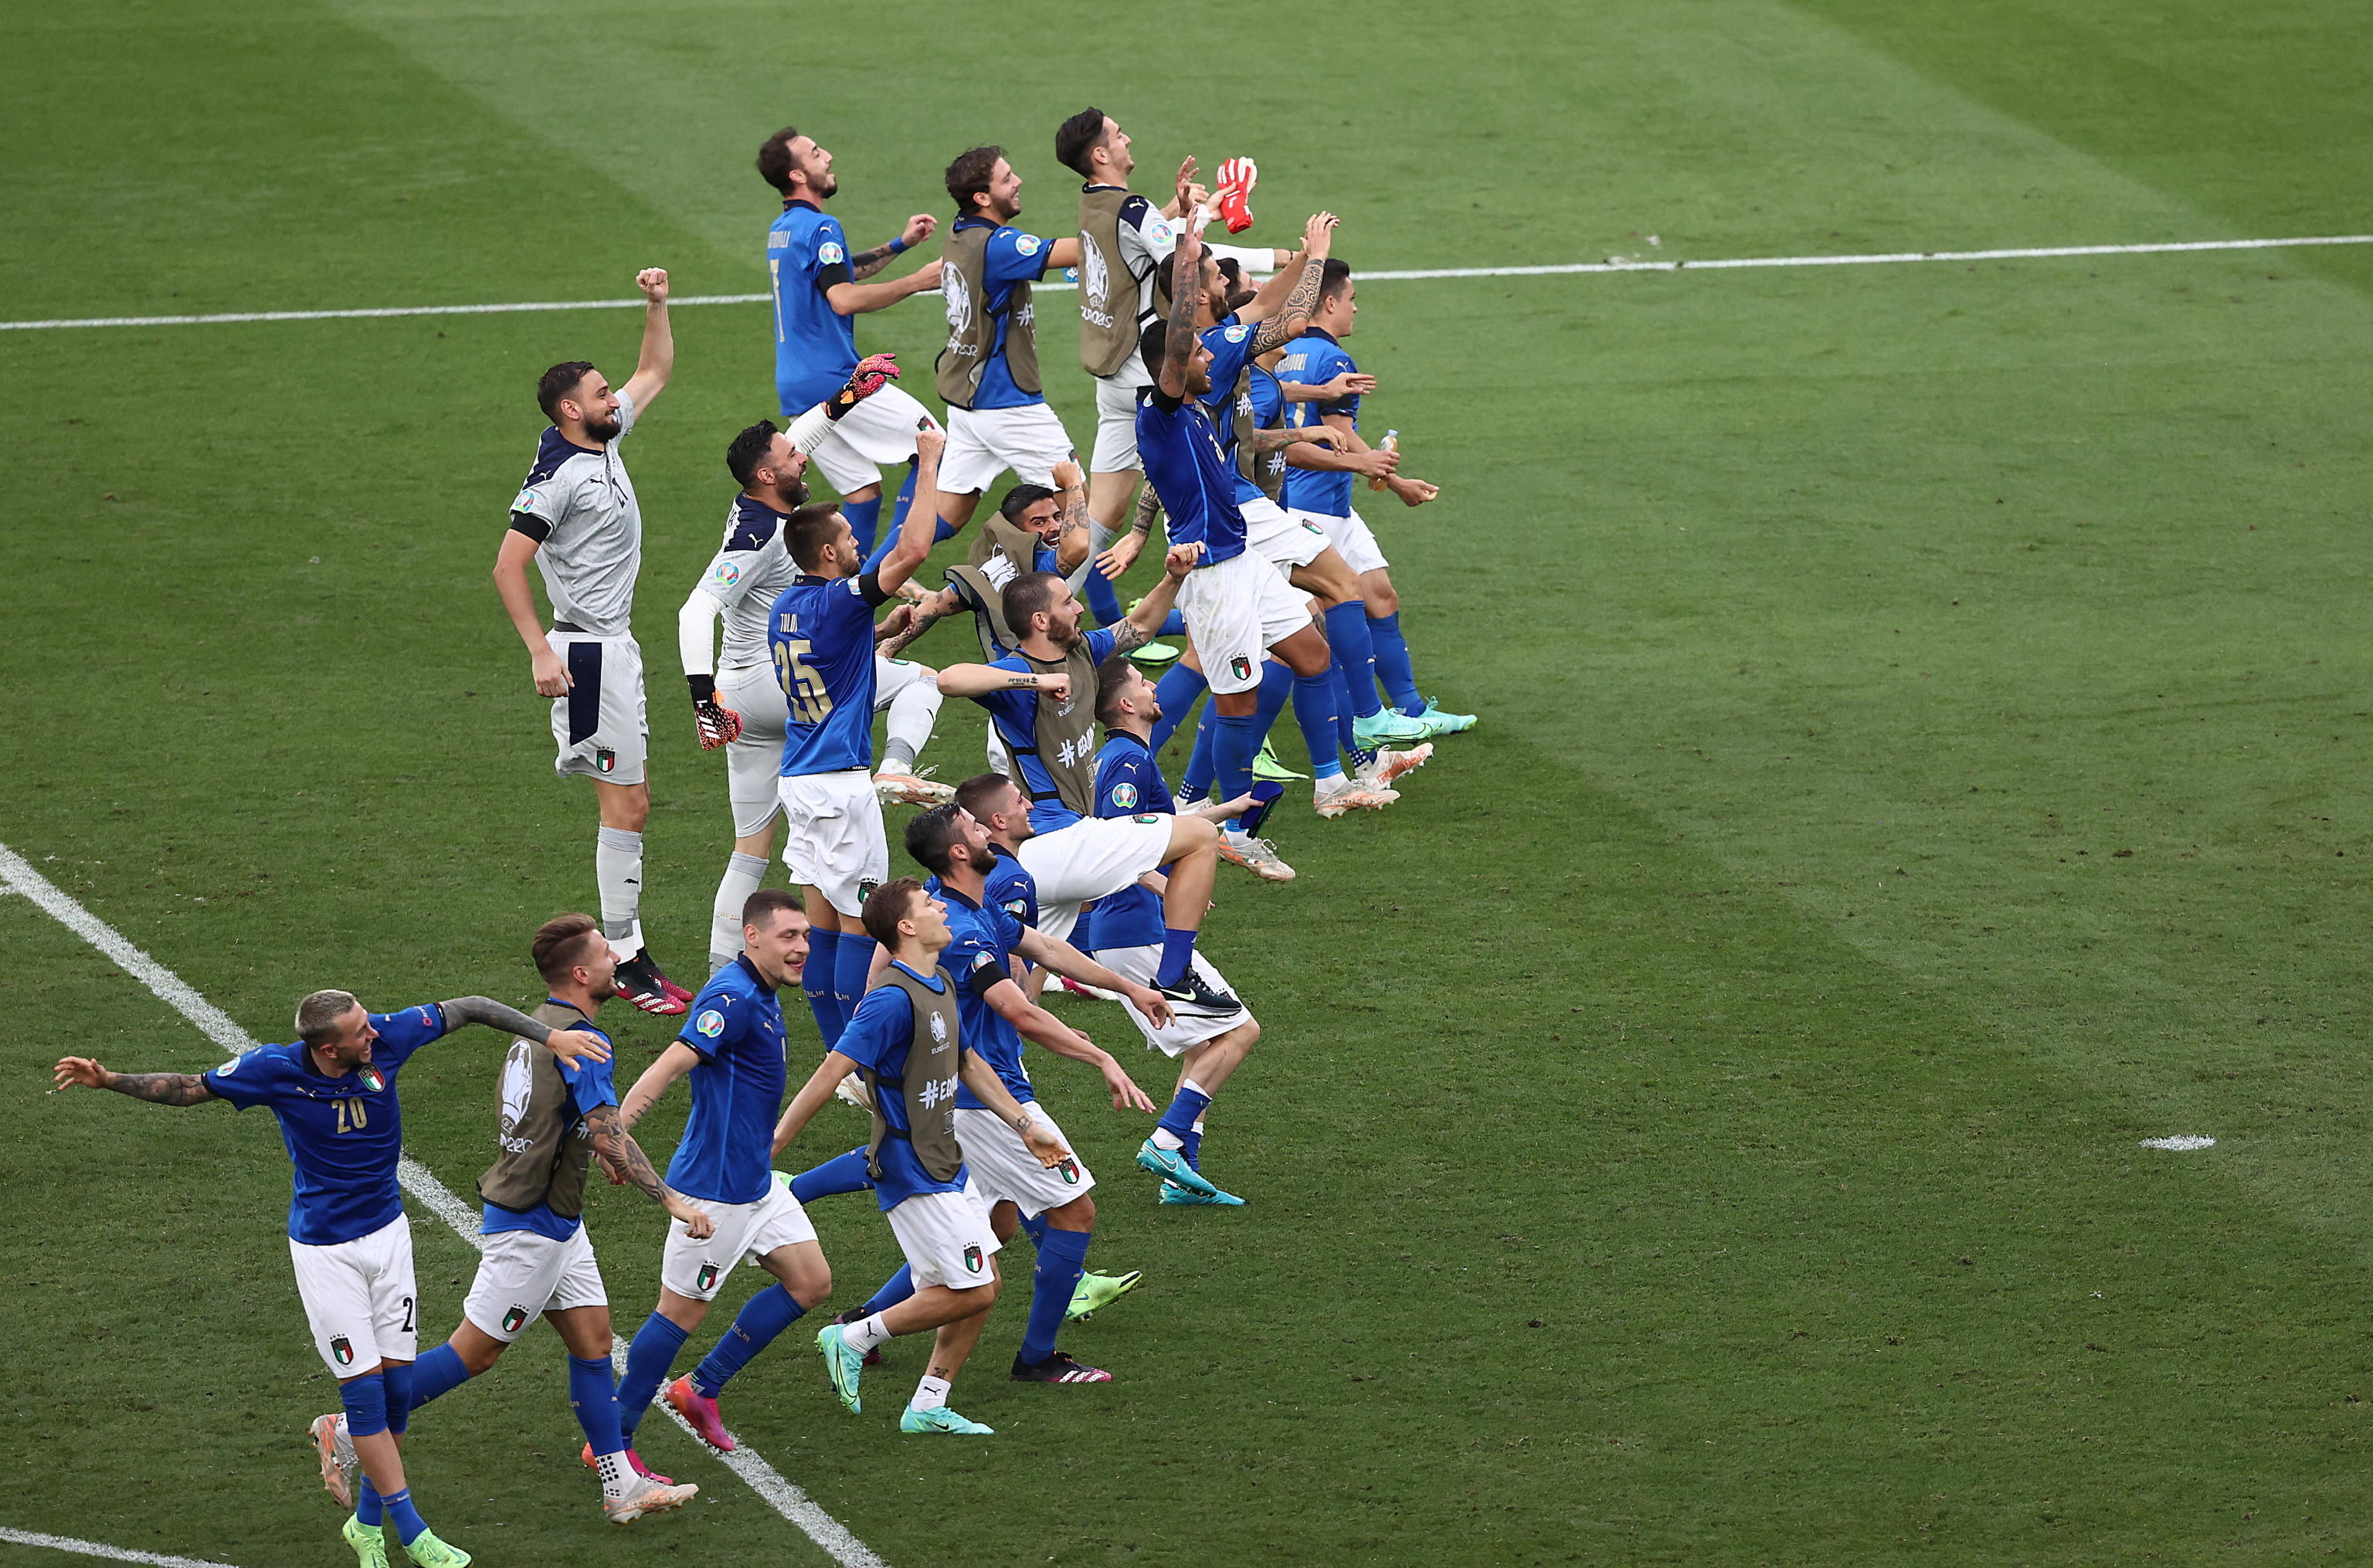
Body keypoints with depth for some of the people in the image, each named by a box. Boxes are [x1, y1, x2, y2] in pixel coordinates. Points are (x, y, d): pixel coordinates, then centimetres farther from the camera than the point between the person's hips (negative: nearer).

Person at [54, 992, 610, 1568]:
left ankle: (368, 1521, 20)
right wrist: (108, 1080, -16)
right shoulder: (275, 1070, -19)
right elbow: (187, 1089, -6)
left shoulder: (385, 1037, -14)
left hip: (387, 1233, 3)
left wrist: (549, 1035, -7)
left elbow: (467, 1008, -3)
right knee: (364, 1387, -6)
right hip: (324, 1250, -3)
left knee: (397, 1385, 3)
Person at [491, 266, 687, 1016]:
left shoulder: (606, 441, 8)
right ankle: (626, 963, -5)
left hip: (617, 645, 10)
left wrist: (657, 305, 11)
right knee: (624, 805, -8)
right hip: (588, 654, -10)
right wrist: (539, 651, -25)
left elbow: (655, 372, 24)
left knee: (633, 798, 12)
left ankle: (625, 950, 17)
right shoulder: (558, 475, -18)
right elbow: (507, 566, -20)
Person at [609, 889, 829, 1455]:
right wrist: (615, 1126, -40)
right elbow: (670, 1066, -30)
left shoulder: (762, 996, 11)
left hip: (754, 1180, 10)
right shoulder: (733, 997, -20)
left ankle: (701, 1388, 18)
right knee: (681, 1311, -3)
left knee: (811, 1282, 11)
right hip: (715, 1186, -10)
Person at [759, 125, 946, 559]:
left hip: (795, 388, 9)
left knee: (862, 492, 11)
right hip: (833, 379, -9)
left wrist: (899, 244, 30)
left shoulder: (781, 230, 17)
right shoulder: (819, 227, -13)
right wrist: (918, 281, -22)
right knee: (932, 446, -4)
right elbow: (843, 298, -26)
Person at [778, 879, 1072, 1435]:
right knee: (970, 1291, -8)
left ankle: (928, 1407, 15)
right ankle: (853, 1339, 4)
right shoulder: (892, 999, -21)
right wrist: (773, 1145, -21)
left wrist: (1025, 1124, 22)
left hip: (946, 1165, 9)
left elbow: (969, 1063, 22)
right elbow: (832, 1072, -22)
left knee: (982, 1286, 8)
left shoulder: (942, 986, 9)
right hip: (912, 1174, -9)